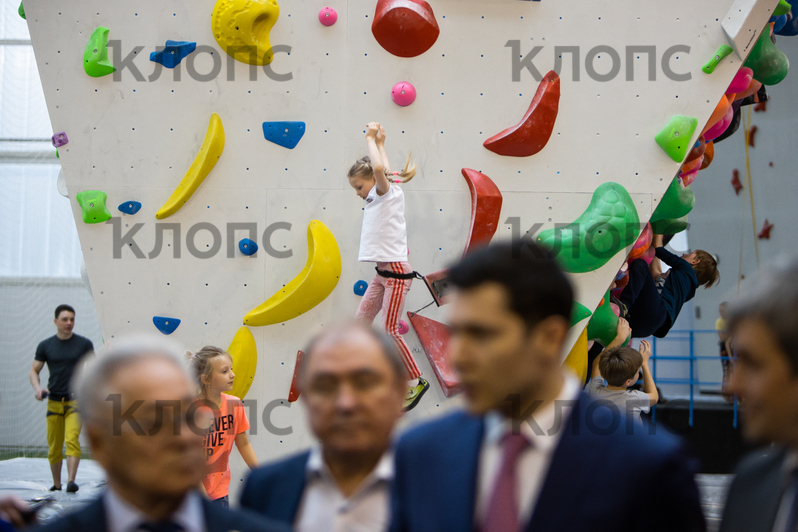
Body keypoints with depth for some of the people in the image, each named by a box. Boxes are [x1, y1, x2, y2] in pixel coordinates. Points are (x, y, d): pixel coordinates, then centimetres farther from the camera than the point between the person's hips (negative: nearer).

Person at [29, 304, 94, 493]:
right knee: (54, 447, 5)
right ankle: (56, 484, 19)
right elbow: (34, 371, 11)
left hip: (76, 400, -2)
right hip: (54, 401, 2)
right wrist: (37, 388, -8)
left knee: (72, 439, -19)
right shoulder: (45, 346, 6)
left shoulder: (84, 344, 3)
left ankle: (71, 481, -24)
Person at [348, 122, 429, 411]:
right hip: (382, 273, 9)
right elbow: (383, 170, 33)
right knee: (360, 322, 9)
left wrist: (372, 140, -17)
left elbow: (380, 169, -31)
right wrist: (379, 142, 32)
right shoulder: (377, 197, 12)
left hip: (397, 272, -9)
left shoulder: (390, 193, -10)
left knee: (390, 330, -6)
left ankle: (416, 381, 4)